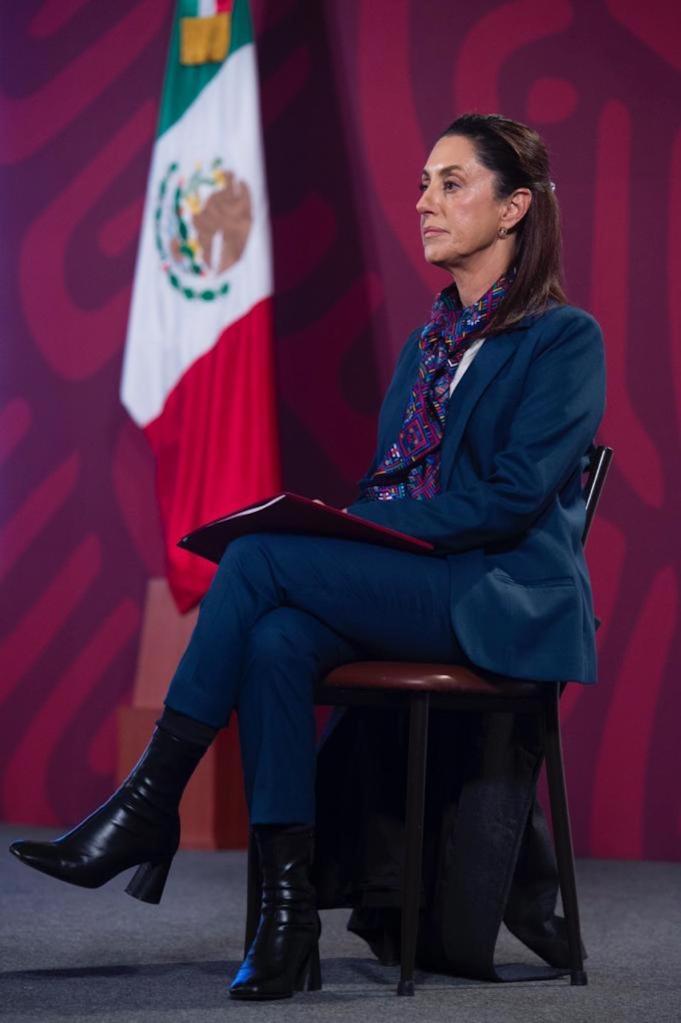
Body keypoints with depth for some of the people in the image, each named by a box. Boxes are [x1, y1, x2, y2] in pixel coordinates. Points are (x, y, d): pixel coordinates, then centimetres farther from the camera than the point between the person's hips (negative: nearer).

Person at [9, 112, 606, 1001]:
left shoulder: (566, 337, -3)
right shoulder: (430, 340, 21)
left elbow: (513, 497, -13)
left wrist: (373, 524, -17)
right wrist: (337, 527, -2)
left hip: (505, 599, -6)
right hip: (407, 588, 7)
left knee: (258, 557, -24)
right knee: (277, 640, -27)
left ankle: (151, 803, -17)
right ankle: (289, 913, -30)